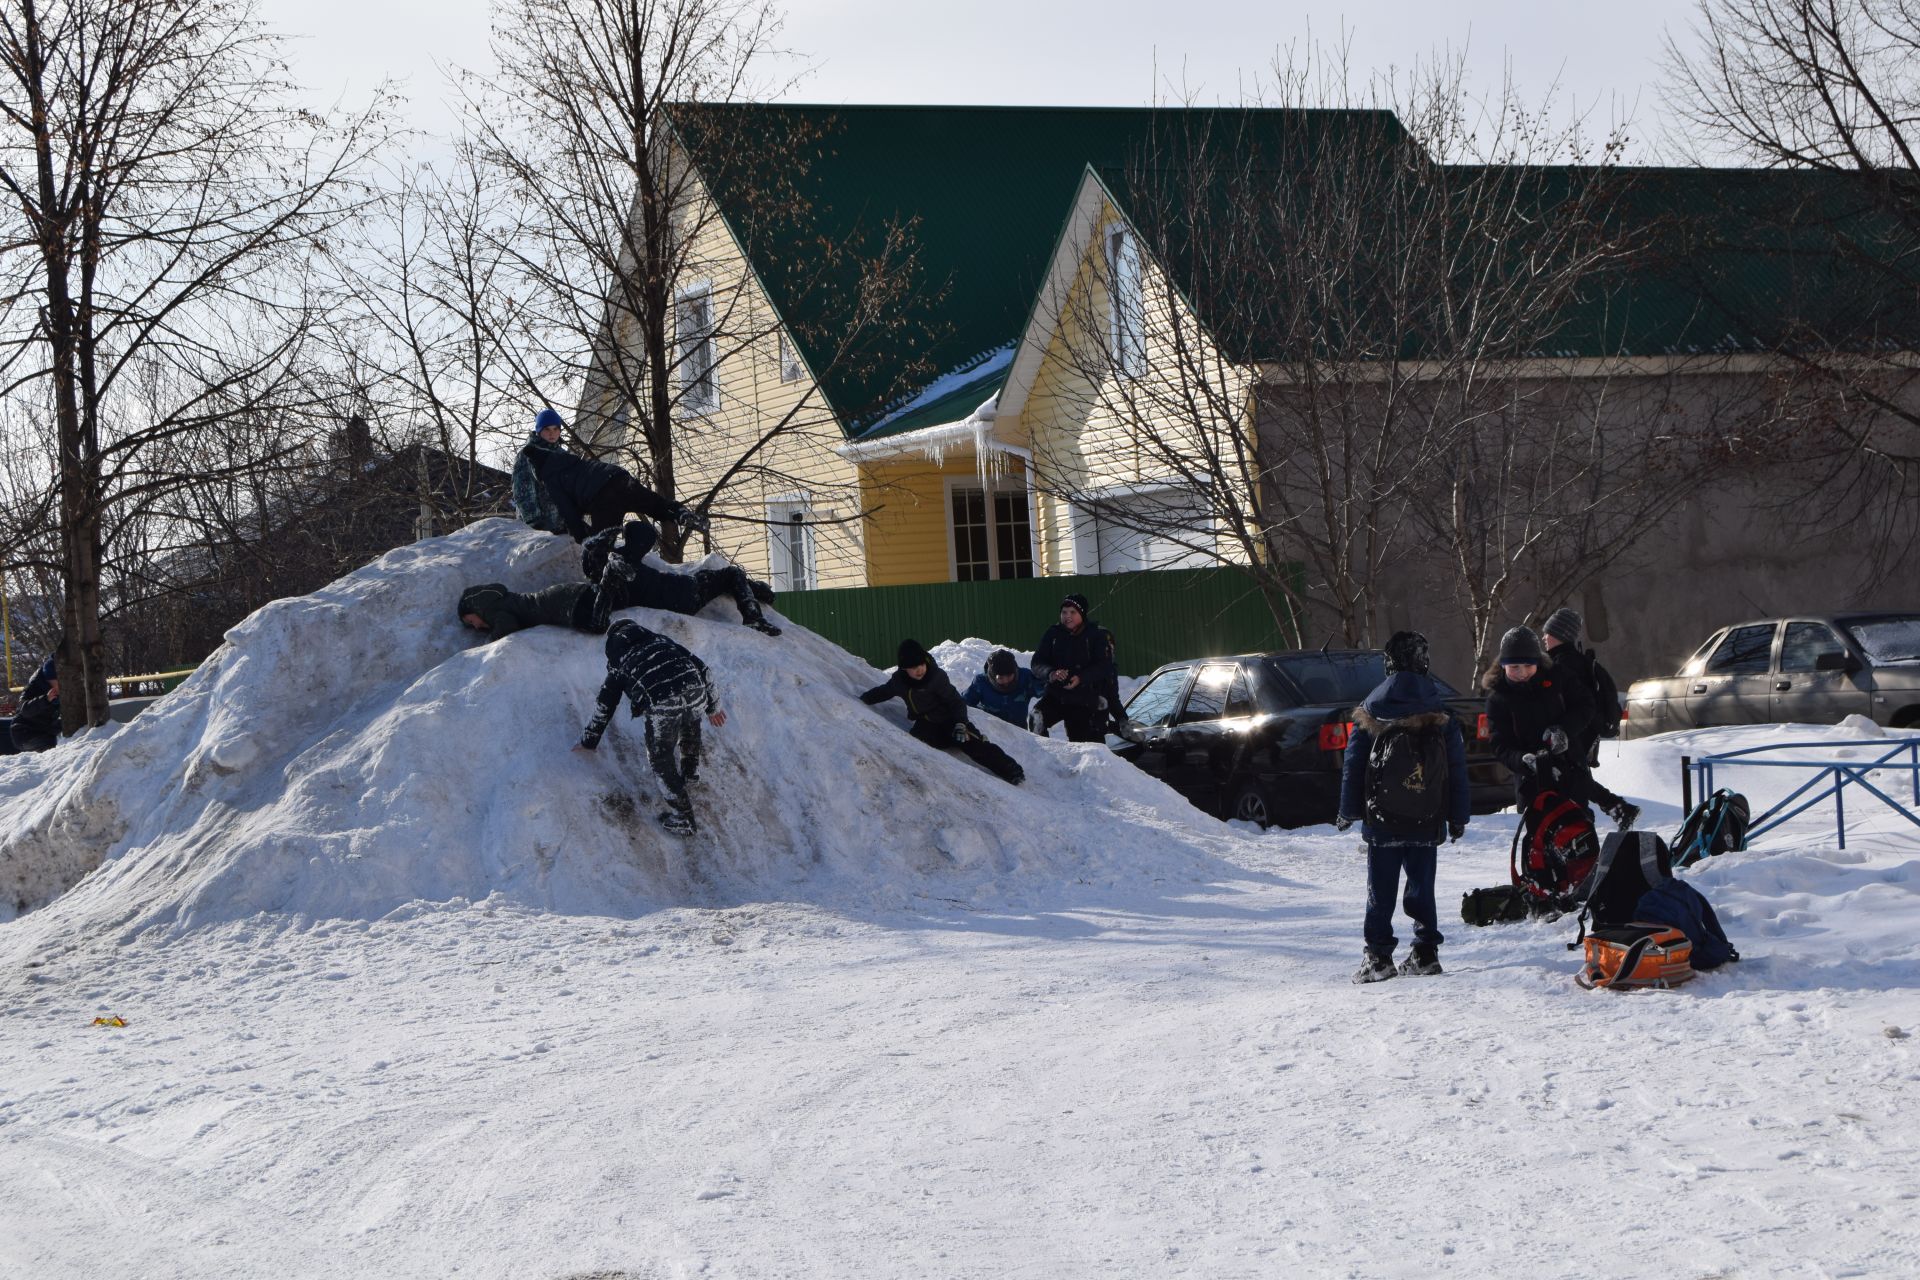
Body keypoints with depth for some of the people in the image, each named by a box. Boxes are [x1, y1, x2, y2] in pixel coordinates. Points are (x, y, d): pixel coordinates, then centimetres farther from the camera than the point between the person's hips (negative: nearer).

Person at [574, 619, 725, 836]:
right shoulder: (661, 640, 33)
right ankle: (690, 771, 57)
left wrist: (589, 741, 47)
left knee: (661, 758, 17)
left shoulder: (619, 660, 27)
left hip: (661, 703, -3)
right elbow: (701, 667, 29)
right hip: (695, 690, 3)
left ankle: (683, 819, 17)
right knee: (690, 722, 38)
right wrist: (713, 705, 37)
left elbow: (605, 705, 34)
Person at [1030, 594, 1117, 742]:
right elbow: (1037, 663, 0)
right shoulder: (1053, 634, 4)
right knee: (1037, 718, -23)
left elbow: (1104, 667, -12)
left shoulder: (1098, 635, -4)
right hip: (1057, 694, 2)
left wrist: (1081, 678, -28)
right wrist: (1050, 673, -24)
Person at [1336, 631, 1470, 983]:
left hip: (1382, 821, -1)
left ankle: (1378, 957, 0)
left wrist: (1348, 812, 10)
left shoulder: (1369, 715, -3)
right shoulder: (1441, 717, 0)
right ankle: (1425, 952, 8)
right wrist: (1458, 818, 11)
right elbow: (1457, 771, 4)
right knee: (1422, 888, 10)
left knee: (1380, 890, 3)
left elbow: (1353, 766, 1)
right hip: (1427, 822, 1)